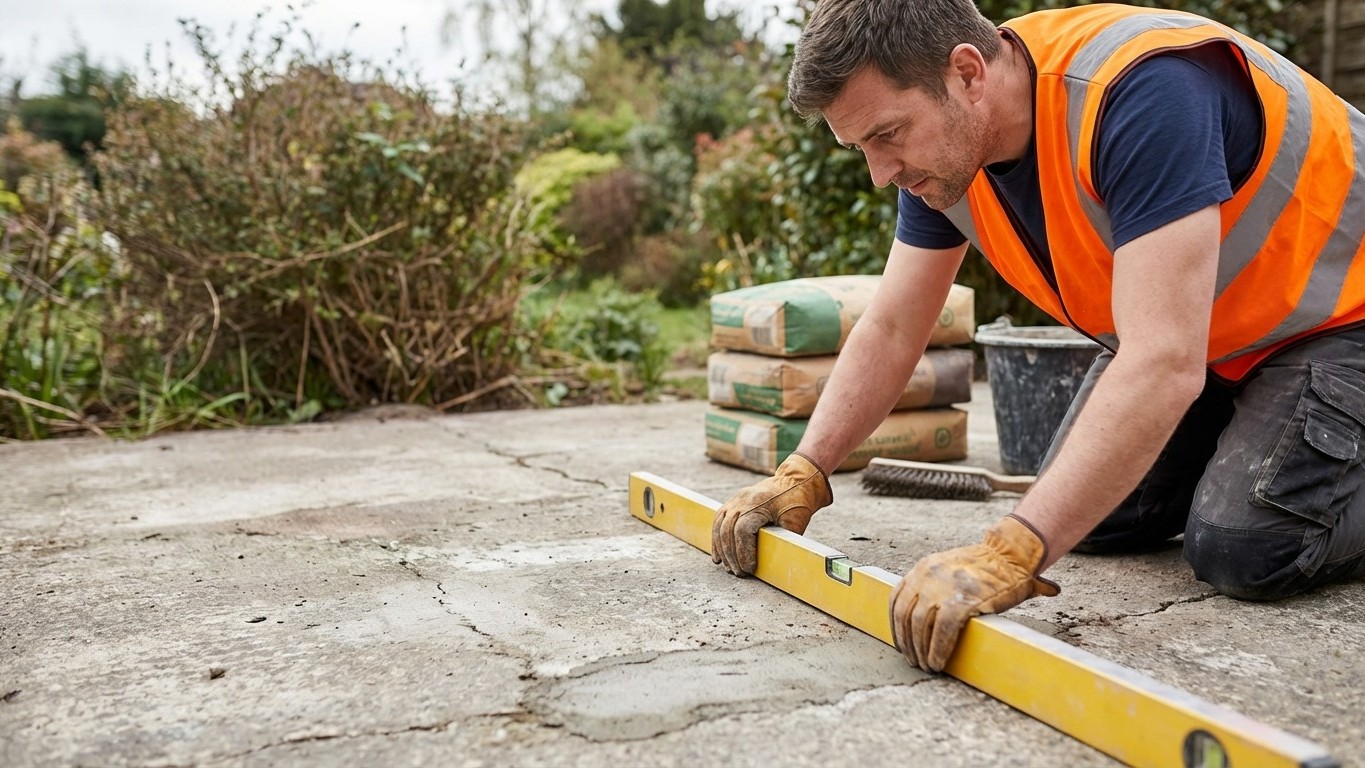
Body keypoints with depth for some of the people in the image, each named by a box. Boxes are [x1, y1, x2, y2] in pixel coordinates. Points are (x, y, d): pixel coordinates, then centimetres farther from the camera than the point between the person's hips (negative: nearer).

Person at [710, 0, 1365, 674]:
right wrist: (804, 473, -15)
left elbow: (1163, 363, -45)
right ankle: (1237, 447, 27)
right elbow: (890, 331, -5)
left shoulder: (1141, 90, -38)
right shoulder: (943, 140, -12)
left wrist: (1010, 554, -51)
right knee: (1091, 517, 3)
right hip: (1192, 327, 8)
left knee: (1244, 547, -24)